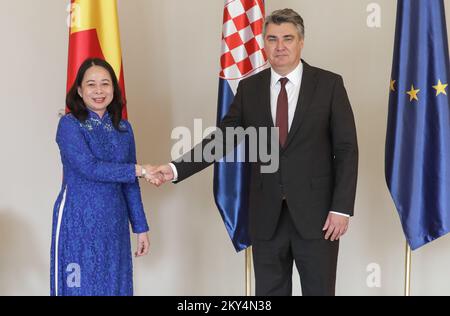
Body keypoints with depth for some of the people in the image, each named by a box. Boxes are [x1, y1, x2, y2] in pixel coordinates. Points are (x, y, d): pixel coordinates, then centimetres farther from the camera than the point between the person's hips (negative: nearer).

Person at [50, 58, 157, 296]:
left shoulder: (123, 129, 7)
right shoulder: (69, 124, -5)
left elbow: (129, 184, 10)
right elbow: (89, 167, -18)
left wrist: (141, 228, 8)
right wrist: (139, 170, -14)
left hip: (114, 224, 4)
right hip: (77, 223, -4)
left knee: (114, 286, 10)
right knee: (79, 286, 4)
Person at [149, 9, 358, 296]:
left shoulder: (329, 84, -2)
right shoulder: (249, 88, 5)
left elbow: (346, 149, -4)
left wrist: (342, 208, -10)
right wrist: (176, 169, -10)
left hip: (316, 213, -2)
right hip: (266, 216, 2)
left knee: (319, 290, 8)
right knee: (269, 291, 12)